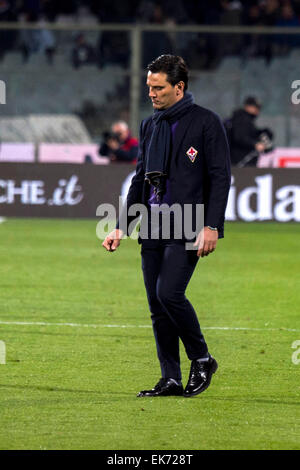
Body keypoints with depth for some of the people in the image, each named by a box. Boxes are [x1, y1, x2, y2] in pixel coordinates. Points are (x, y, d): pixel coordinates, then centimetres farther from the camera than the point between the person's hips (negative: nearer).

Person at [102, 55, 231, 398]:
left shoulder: (206, 123, -3)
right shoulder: (150, 125, 16)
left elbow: (220, 177, -7)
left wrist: (211, 227, -15)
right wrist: (121, 227, 15)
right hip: (153, 227, 7)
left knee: (169, 294, -18)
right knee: (157, 304, 3)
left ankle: (202, 360, 1)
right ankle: (171, 379, 8)